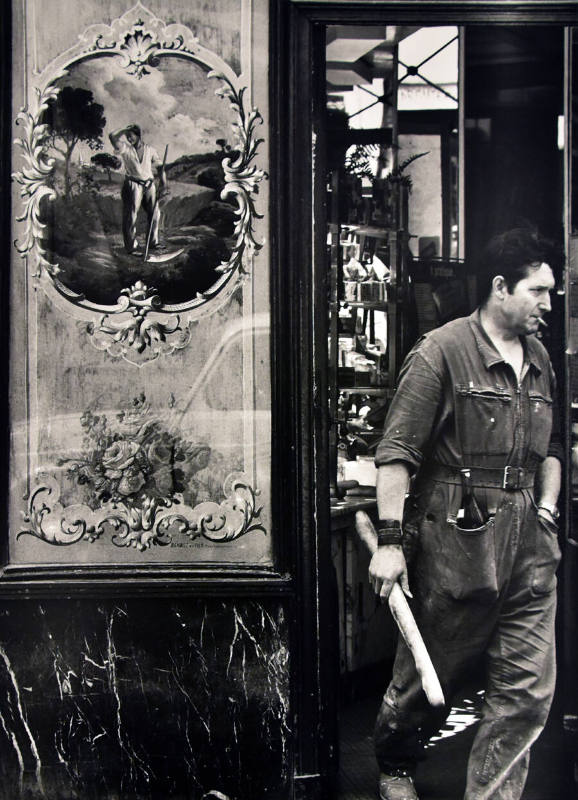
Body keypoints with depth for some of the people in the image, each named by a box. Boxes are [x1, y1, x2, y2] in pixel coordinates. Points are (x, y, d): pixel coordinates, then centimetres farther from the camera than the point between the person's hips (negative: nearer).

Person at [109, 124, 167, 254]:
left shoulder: (150, 150, 8)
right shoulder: (125, 149, -2)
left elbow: (159, 166, 11)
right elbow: (113, 137, -20)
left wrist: (163, 184, 0)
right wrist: (126, 129, -7)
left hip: (149, 185, 4)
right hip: (133, 185, -4)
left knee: (155, 213, 6)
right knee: (131, 216, -5)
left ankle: (152, 243, 20)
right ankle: (131, 246, 0)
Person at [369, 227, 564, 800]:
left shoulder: (539, 360, 14)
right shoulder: (441, 352, -8)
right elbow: (397, 453, -12)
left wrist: (547, 507, 11)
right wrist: (390, 540, -16)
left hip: (527, 542, 6)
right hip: (455, 538, -6)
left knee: (527, 689, 3)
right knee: (431, 672, 10)